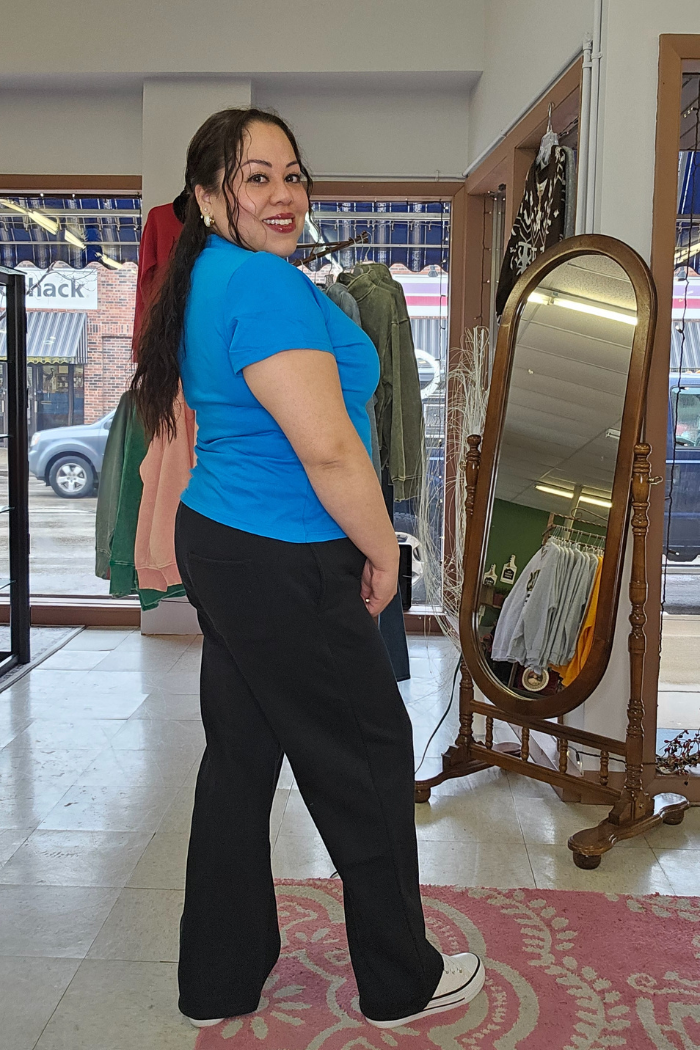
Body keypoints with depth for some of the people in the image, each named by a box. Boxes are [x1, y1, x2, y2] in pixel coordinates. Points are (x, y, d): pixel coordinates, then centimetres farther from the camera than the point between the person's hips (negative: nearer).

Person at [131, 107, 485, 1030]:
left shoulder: (209, 281, 13)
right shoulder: (265, 283, -20)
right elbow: (327, 447, -25)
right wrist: (383, 553, -10)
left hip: (217, 541, 10)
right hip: (282, 568, -10)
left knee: (239, 759, 17)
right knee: (371, 758, 7)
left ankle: (219, 980, 32)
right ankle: (402, 983, 26)